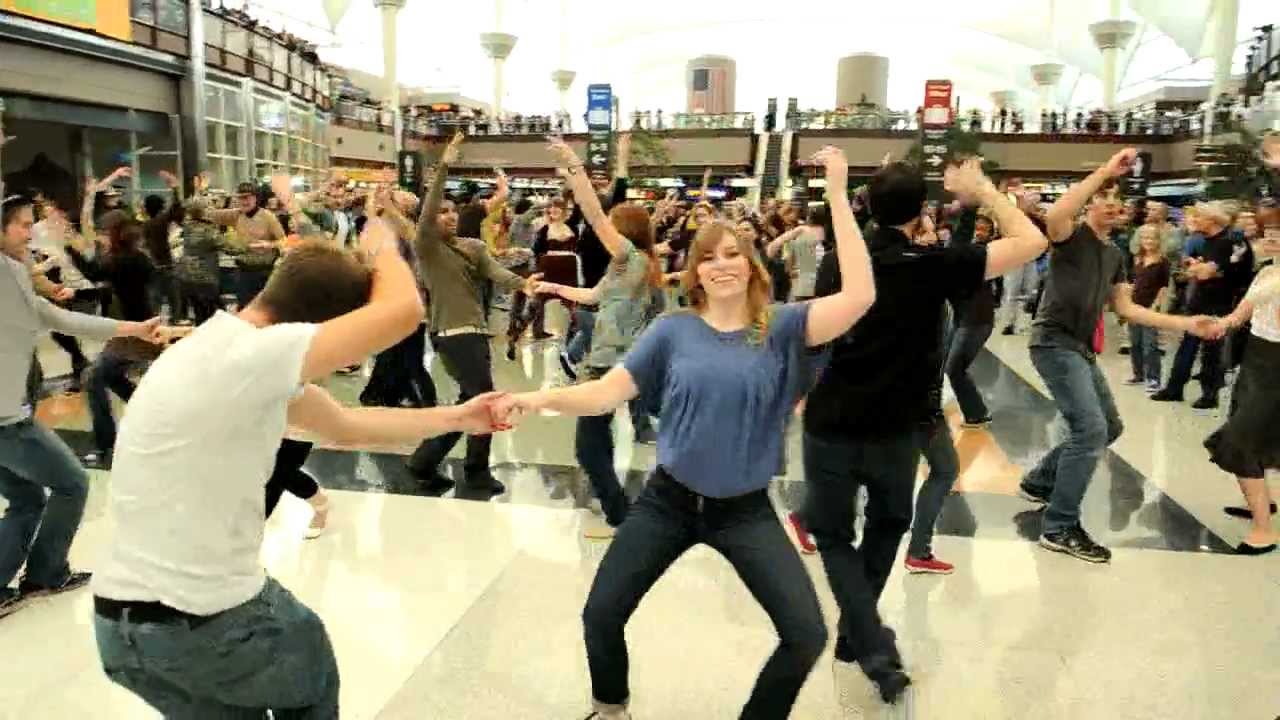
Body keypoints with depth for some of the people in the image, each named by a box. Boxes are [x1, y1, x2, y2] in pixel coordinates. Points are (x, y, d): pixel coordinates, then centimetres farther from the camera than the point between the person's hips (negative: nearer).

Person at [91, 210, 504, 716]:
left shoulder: (231, 352, 6)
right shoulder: (244, 357, -25)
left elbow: (345, 425, 15)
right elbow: (403, 310, -28)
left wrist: (457, 419, 17)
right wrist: (382, 246, -6)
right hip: (202, 623, -8)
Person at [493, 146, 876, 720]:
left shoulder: (781, 327, -8)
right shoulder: (674, 330, -6)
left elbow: (859, 295, -23)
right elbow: (605, 392, -9)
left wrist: (837, 195, -24)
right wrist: (542, 398, -28)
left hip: (746, 510, -1)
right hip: (669, 500, 1)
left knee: (807, 634, -5)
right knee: (600, 616, 6)